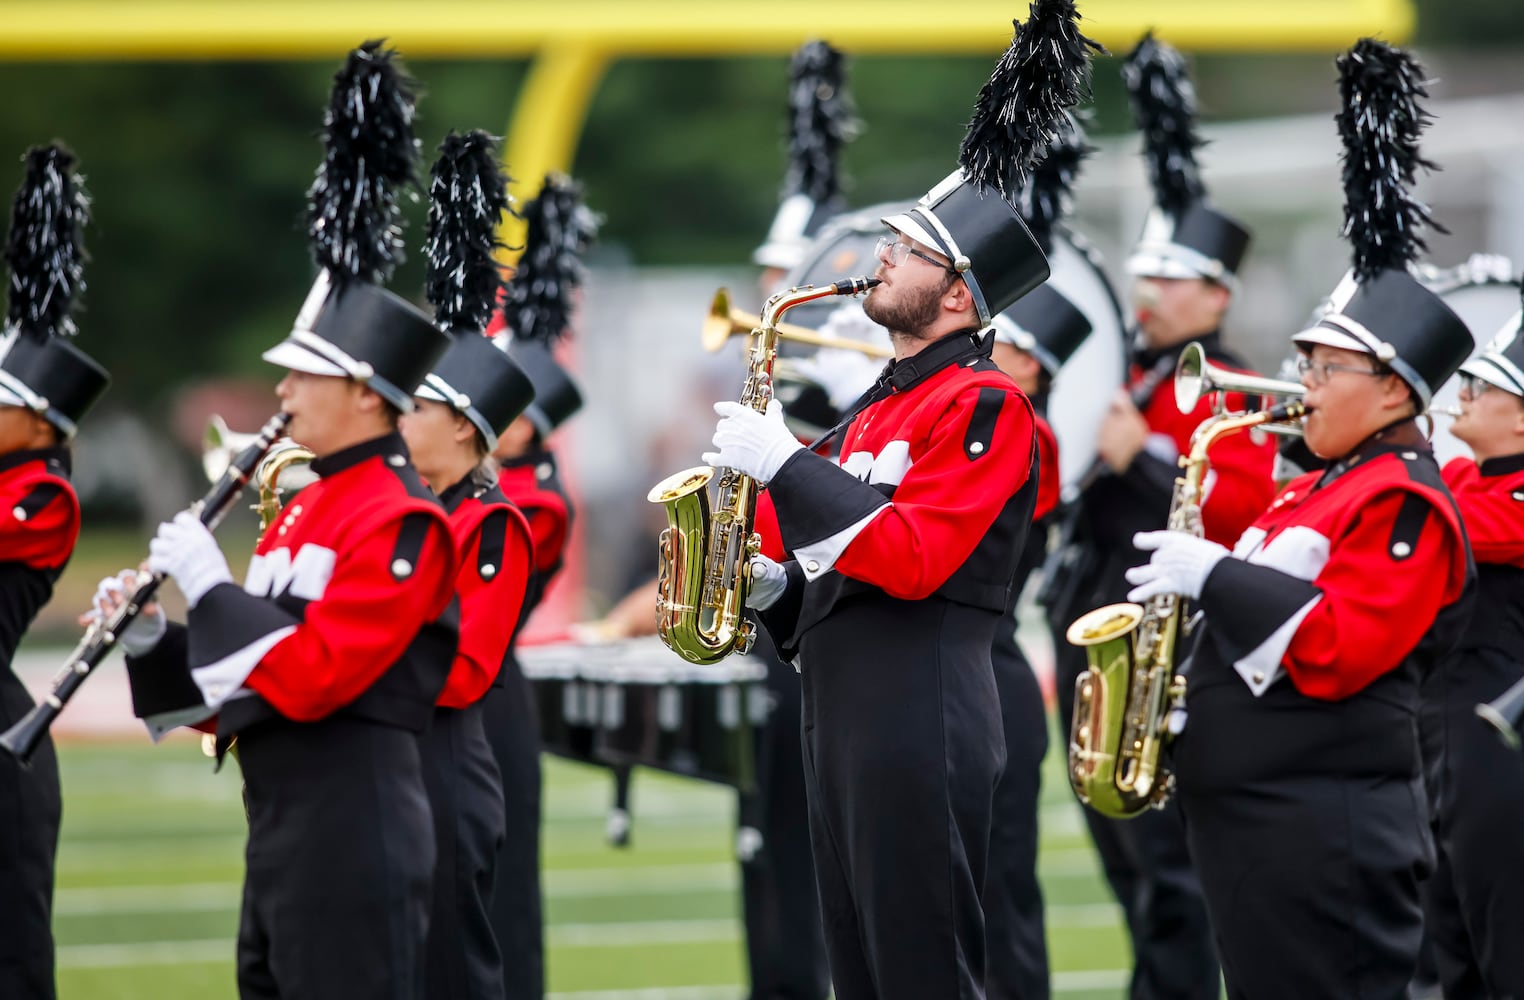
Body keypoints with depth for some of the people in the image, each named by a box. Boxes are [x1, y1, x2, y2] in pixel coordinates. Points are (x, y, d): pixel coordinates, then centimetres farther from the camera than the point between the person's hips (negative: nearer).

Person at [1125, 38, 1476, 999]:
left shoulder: (1405, 506, -12)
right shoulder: (1321, 490, 19)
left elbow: (1335, 650, -22)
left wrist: (1215, 575, -20)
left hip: (1325, 836, -10)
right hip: (1255, 809, 10)